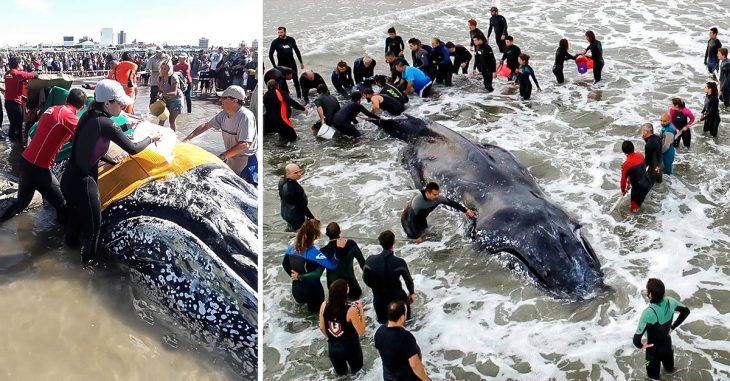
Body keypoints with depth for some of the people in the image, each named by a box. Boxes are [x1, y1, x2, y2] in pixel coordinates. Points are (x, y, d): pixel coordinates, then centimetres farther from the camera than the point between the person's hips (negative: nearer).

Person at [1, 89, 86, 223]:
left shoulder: (52, 109, 10)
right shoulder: (67, 115, -16)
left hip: (26, 160, 9)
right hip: (38, 168, -9)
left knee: (22, 201, 26)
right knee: (62, 205, 3)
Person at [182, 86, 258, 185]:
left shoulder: (245, 116, -25)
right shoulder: (224, 114, 1)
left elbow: (244, 145, -32)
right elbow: (206, 125, 13)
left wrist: (222, 156, -32)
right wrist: (187, 138, 4)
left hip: (245, 161, -8)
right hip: (230, 157, 8)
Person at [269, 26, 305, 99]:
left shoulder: (291, 40, -2)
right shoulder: (275, 42, -10)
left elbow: (297, 51, 10)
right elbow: (270, 54, -5)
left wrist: (301, 62, 11)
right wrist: (275, 66, -9)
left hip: (292, 63, 2)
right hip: (281, 65, -2)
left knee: (296, 80, 8)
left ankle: (299, 96, 18)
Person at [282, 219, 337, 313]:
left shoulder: (292, 247, -8)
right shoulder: (314, 252, -28)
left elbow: (284, 264, 7)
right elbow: (332, 265, -32)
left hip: (296, 290, 6)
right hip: (312, 292, -6)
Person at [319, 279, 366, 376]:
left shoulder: (324, 305, -17)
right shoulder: (351, 310, -31)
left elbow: (322, 328, -3)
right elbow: (361, 332, -21)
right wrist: (361, 311, -15)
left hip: (332, 347, 3)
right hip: (350, 347, -3)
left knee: (340, 372, 29)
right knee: (356, 368, 28)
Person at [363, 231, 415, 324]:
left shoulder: (370, 260, -18)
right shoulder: (399, 262, -25)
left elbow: (366, 279, -2)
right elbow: (408, 280, -8)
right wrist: (412, 293, 13)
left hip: (379, 299, 3)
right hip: (396, 298, -2)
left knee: (383, 321, 32)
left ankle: (384, 319, 18)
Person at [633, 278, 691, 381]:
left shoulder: (648, 313, -43)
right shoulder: (670, 302, -25)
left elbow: (636, 339, -43)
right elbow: (686, 311, -3)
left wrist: (640, 346, -20)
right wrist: (673, 326, 5)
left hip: (654, 348, -6)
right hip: (667, 343, 6)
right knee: (668, 360, 40)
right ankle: (670, 369, 70)